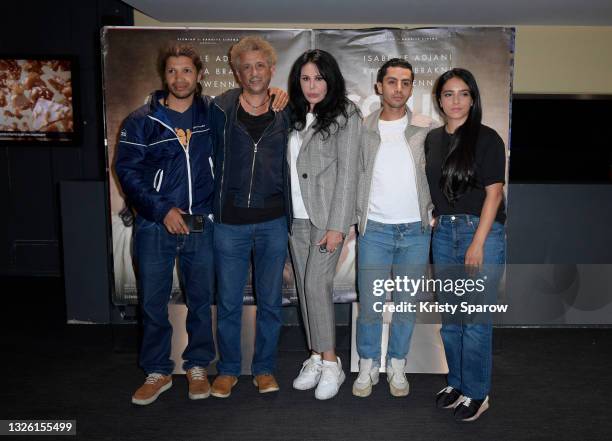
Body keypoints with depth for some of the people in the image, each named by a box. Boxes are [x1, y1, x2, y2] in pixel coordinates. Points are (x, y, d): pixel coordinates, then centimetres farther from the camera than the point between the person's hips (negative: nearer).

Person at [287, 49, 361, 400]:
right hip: (297, 217, 6)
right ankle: (316, 358, 20)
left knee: (317, 284, -12)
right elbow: (289, 168, 11)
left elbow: (347, 173, -10)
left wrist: (337, 225, -16)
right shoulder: (296, 117, 13)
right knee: (305, 288, 8)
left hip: (327, 216, -6)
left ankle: (331, 363, 2)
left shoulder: (345, 116, -4)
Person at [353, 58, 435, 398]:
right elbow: (354, 176, 8)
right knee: (369, 306, 3)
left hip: (415, 230, 1)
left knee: (406, 305, 10)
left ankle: (397, 366, 28)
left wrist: (432, 212, 0)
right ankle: (367, 366, 23)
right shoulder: (363, 130, 3)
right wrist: (358, 216, 2)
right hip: (374, 229, 0)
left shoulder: (427, 129, 2)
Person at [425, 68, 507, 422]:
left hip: (482, 232, -5)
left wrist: (478, 243, -15)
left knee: (476, 319, -1)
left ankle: (477, 393, 16)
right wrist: (438, 220, 7)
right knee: (450, 316, 12)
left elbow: (494, 193, -10)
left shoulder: (487, 138, -6)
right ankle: (458, 382, 29)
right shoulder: (433, 139, 10)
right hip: (444, 233, 5)